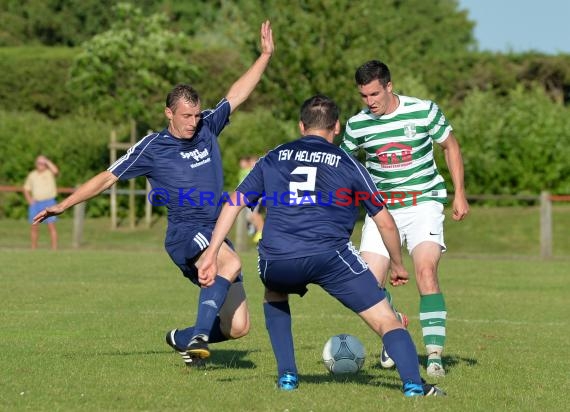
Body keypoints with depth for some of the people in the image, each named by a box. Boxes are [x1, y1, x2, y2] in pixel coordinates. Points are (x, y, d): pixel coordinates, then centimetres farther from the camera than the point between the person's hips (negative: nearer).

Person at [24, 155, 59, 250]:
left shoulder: (50, 172, 0)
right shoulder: (32, 175, 12)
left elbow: (56, 171, -25)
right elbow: (26, 189, 19)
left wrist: (47, 161, -16)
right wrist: (29, 199, 2)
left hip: (48, 202, -4)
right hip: (35, 203, 4)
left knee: (51, 226, -10)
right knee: (34, 226, 5)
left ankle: (54, 248, -11)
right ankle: (34, 248, 15)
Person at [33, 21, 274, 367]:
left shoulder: (207, 128, 11)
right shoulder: (152, 147, 0)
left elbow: (237, 94, 19)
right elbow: (108, 178, 4)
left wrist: (266, 55, 15)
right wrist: (63, 205, 4)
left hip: (217, 234, 6)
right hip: (185, 234, -6)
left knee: (238, 327, -3)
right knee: (232, 262, -38)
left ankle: (183, 339, 22)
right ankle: (199, 335, -39)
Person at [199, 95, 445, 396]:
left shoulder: (273, 158, 22)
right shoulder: (348, 164, 15)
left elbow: (234, 203, 17)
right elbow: (385, 223, 17)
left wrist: (211, 254, 17)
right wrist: (397, 265, 32)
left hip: (276, 261, 3)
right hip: (330, 255, -3)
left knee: (274, 297, 37)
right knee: (386, 321, 3)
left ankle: (287, 376, 28)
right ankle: (413, 386, -16)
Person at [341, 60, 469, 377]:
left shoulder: (425, 111, -8)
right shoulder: (357, 125, -3)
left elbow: (451, 146, 6)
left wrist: (460, 194, 2)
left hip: (424, 203, -3)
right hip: (382, 207, 3)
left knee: (426, 271, -23)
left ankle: (435, 356, -19)